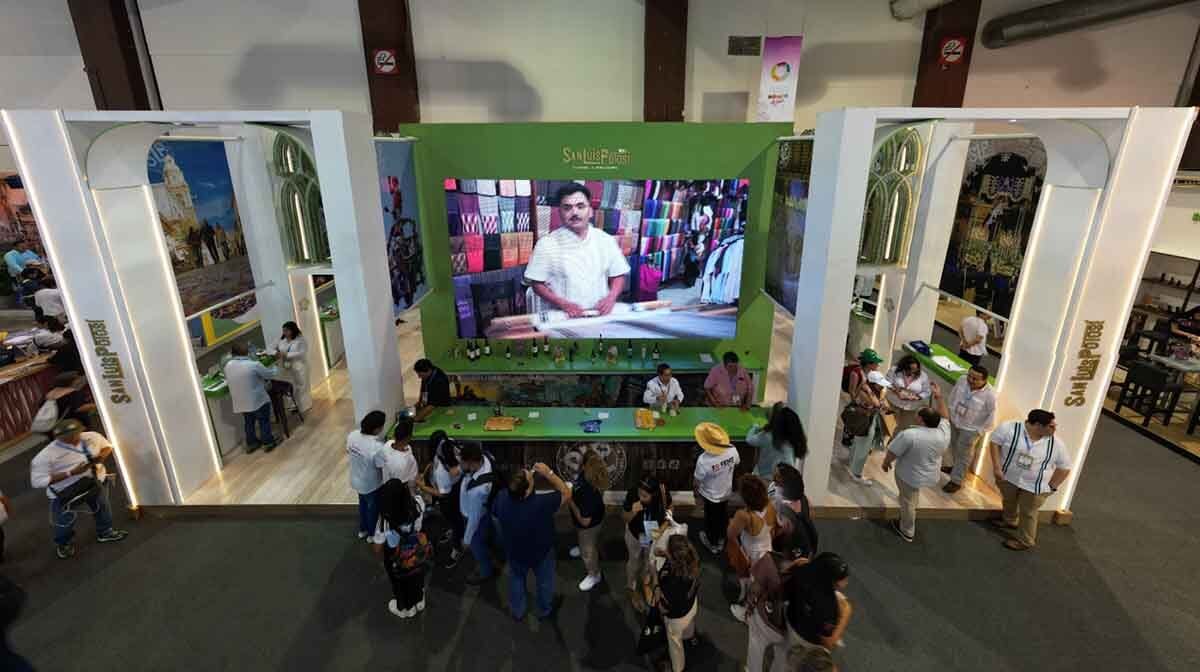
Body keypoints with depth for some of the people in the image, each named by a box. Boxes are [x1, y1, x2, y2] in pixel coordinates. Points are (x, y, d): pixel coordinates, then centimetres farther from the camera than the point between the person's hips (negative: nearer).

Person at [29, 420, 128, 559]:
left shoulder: (91, 437, -16)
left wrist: (103, 455, -19)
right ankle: (63, 544, 50)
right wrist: (71, 473, -35)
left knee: (102, 508, 25)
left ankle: (105, 532, 53)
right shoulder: (46, 455, -27)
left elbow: (107, 445, 5)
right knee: (65, 521, 17)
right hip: (66, 493, -3)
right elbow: (37, 481, -25)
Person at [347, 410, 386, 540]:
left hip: (356, 480, 6)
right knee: (373, 509, 21)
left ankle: (362, 530, 53)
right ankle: (372, 535, 44)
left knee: (363, 504, 32)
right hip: (372, 485, -6)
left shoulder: (352, 435, -17)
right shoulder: (377, 447, -39)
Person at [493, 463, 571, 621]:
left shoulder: (501, 498, -33)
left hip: (515, 552, 2)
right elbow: (566, 493, -25)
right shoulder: (542, 503, -43)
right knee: (544, 582, 29)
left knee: (516, 580, 33)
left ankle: (517, 612, 56)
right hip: (541, 553, -2)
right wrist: (548, 473, -25)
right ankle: (544, 611, 54)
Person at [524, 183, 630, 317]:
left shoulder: (606, 240, 7)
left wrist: (611, 297, -5)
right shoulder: (546, 244, -1)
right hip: (560, 318, -2)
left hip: (599, 316, 3)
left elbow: (618, 276, 14)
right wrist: (563, 303, -13)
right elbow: (537, 284, 0)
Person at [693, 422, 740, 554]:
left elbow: (697, 480, -21)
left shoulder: (703, 460, -39)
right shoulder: (732, 450, -26)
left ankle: (713, 544, 48)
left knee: (711, 519, 23)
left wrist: (697, 493, -1)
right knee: (723, 516, 30)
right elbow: (736, 464, -2)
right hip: (726, 492, 5)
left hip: (710, 496, -4)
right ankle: (721, 539, 56)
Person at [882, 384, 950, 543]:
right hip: (931, 475, 5)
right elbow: (944, 416, 5)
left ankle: (907, 532, 27)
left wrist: (886, 463, -2)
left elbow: (893, 453, -20)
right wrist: (939, 397, 4)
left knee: (908, 502, 12)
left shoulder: (909, 435, -30)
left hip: (910, 475, -5)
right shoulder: (944, 433, -15)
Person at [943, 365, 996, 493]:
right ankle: (957, 467, 54)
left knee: (964, 454, 13)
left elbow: (991, 417, -18)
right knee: (954, 447, 27)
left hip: (970, 429, -5)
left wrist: (980, 431, -12)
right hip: (954, 420, 5)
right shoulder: (962, 380, -18)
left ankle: (956, 481, 32)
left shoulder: (990, 395, -31)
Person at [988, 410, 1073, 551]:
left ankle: (1024, 541, 29)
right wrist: (997, 466, -18)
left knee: (1027, 513, 11)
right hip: (1007, 477, 1)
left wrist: (1051, 486, -4)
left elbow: (1064, 467, -2)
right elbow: (995, 442, -13)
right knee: (1009, 501, 26)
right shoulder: (1010, 429, -22)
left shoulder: (1055, 444, -15)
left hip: (1035, 485, -1)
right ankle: (1009, 521, 53)